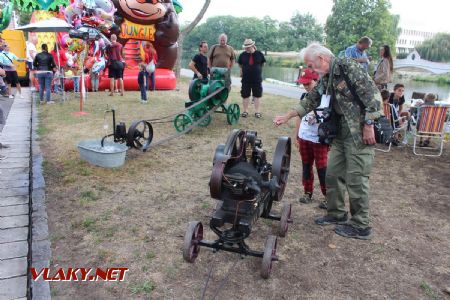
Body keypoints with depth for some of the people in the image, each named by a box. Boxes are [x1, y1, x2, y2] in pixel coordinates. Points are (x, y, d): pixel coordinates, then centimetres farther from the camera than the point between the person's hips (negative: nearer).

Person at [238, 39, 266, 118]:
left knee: (257, 95, 5)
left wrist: (257, 70, 12)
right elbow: (240, 65, 13)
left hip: (257, 79, 0)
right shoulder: (242, 55, -2)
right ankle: (245, 111, 18)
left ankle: (257, 111, 14)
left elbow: (262, 64, 11)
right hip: (246, 79, 1)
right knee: (245, 95, 6)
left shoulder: (259, 54, -3)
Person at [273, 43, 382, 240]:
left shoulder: (348, 67, -14)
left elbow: (372, 93, -18)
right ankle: (336, 213, 30)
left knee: (356, 179, -3)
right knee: (333, 174, 13)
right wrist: (286, 117, 20)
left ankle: (360, 227, 12)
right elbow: (310, 101, 21)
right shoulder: (325, 79, 12)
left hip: (360, 133, -9)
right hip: (341, 133, 9)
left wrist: (369, 125, -19)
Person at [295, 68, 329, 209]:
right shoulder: (304, 96, 7)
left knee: (322, 168, -1)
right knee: (306, 166, 13)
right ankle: (307, 192, 26)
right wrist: (296, 136, 14)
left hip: (319, 140, -5)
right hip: (304, 138, 6)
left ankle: (328, 197, 9)